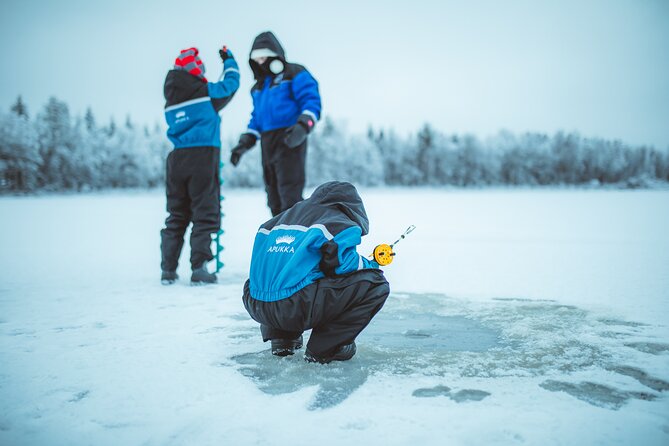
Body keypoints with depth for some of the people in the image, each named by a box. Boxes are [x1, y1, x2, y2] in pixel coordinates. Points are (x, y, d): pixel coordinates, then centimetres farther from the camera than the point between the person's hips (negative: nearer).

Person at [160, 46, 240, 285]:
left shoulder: (170, 101, 14)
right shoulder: (206, 92, -1)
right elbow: (230, 83, 14)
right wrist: (228, 60, 32)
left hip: (177, 158, 5)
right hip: (203, 156, -5)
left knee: (176, 216, 11)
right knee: (204, 214, -2)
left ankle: (168, 269, 12)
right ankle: (198, 267, -9)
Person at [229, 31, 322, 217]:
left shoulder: (295, 74, 1)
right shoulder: (259, 86, 25)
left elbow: (311, 102, -10)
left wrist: (302, 126, -27)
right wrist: (245, 142, 16)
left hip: (289, 140, -8)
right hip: (267, 144, 8)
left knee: (289, 195, -16)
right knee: (274, 199, 9)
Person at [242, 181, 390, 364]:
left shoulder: (280, 218, 25)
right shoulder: (343, 224, 6)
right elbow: (342, 261, -10)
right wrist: (372, 265, 12)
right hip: (295, 309, -7)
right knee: (375, 283, 0)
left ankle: (281, 337, 22)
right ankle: (324, 348, 3)